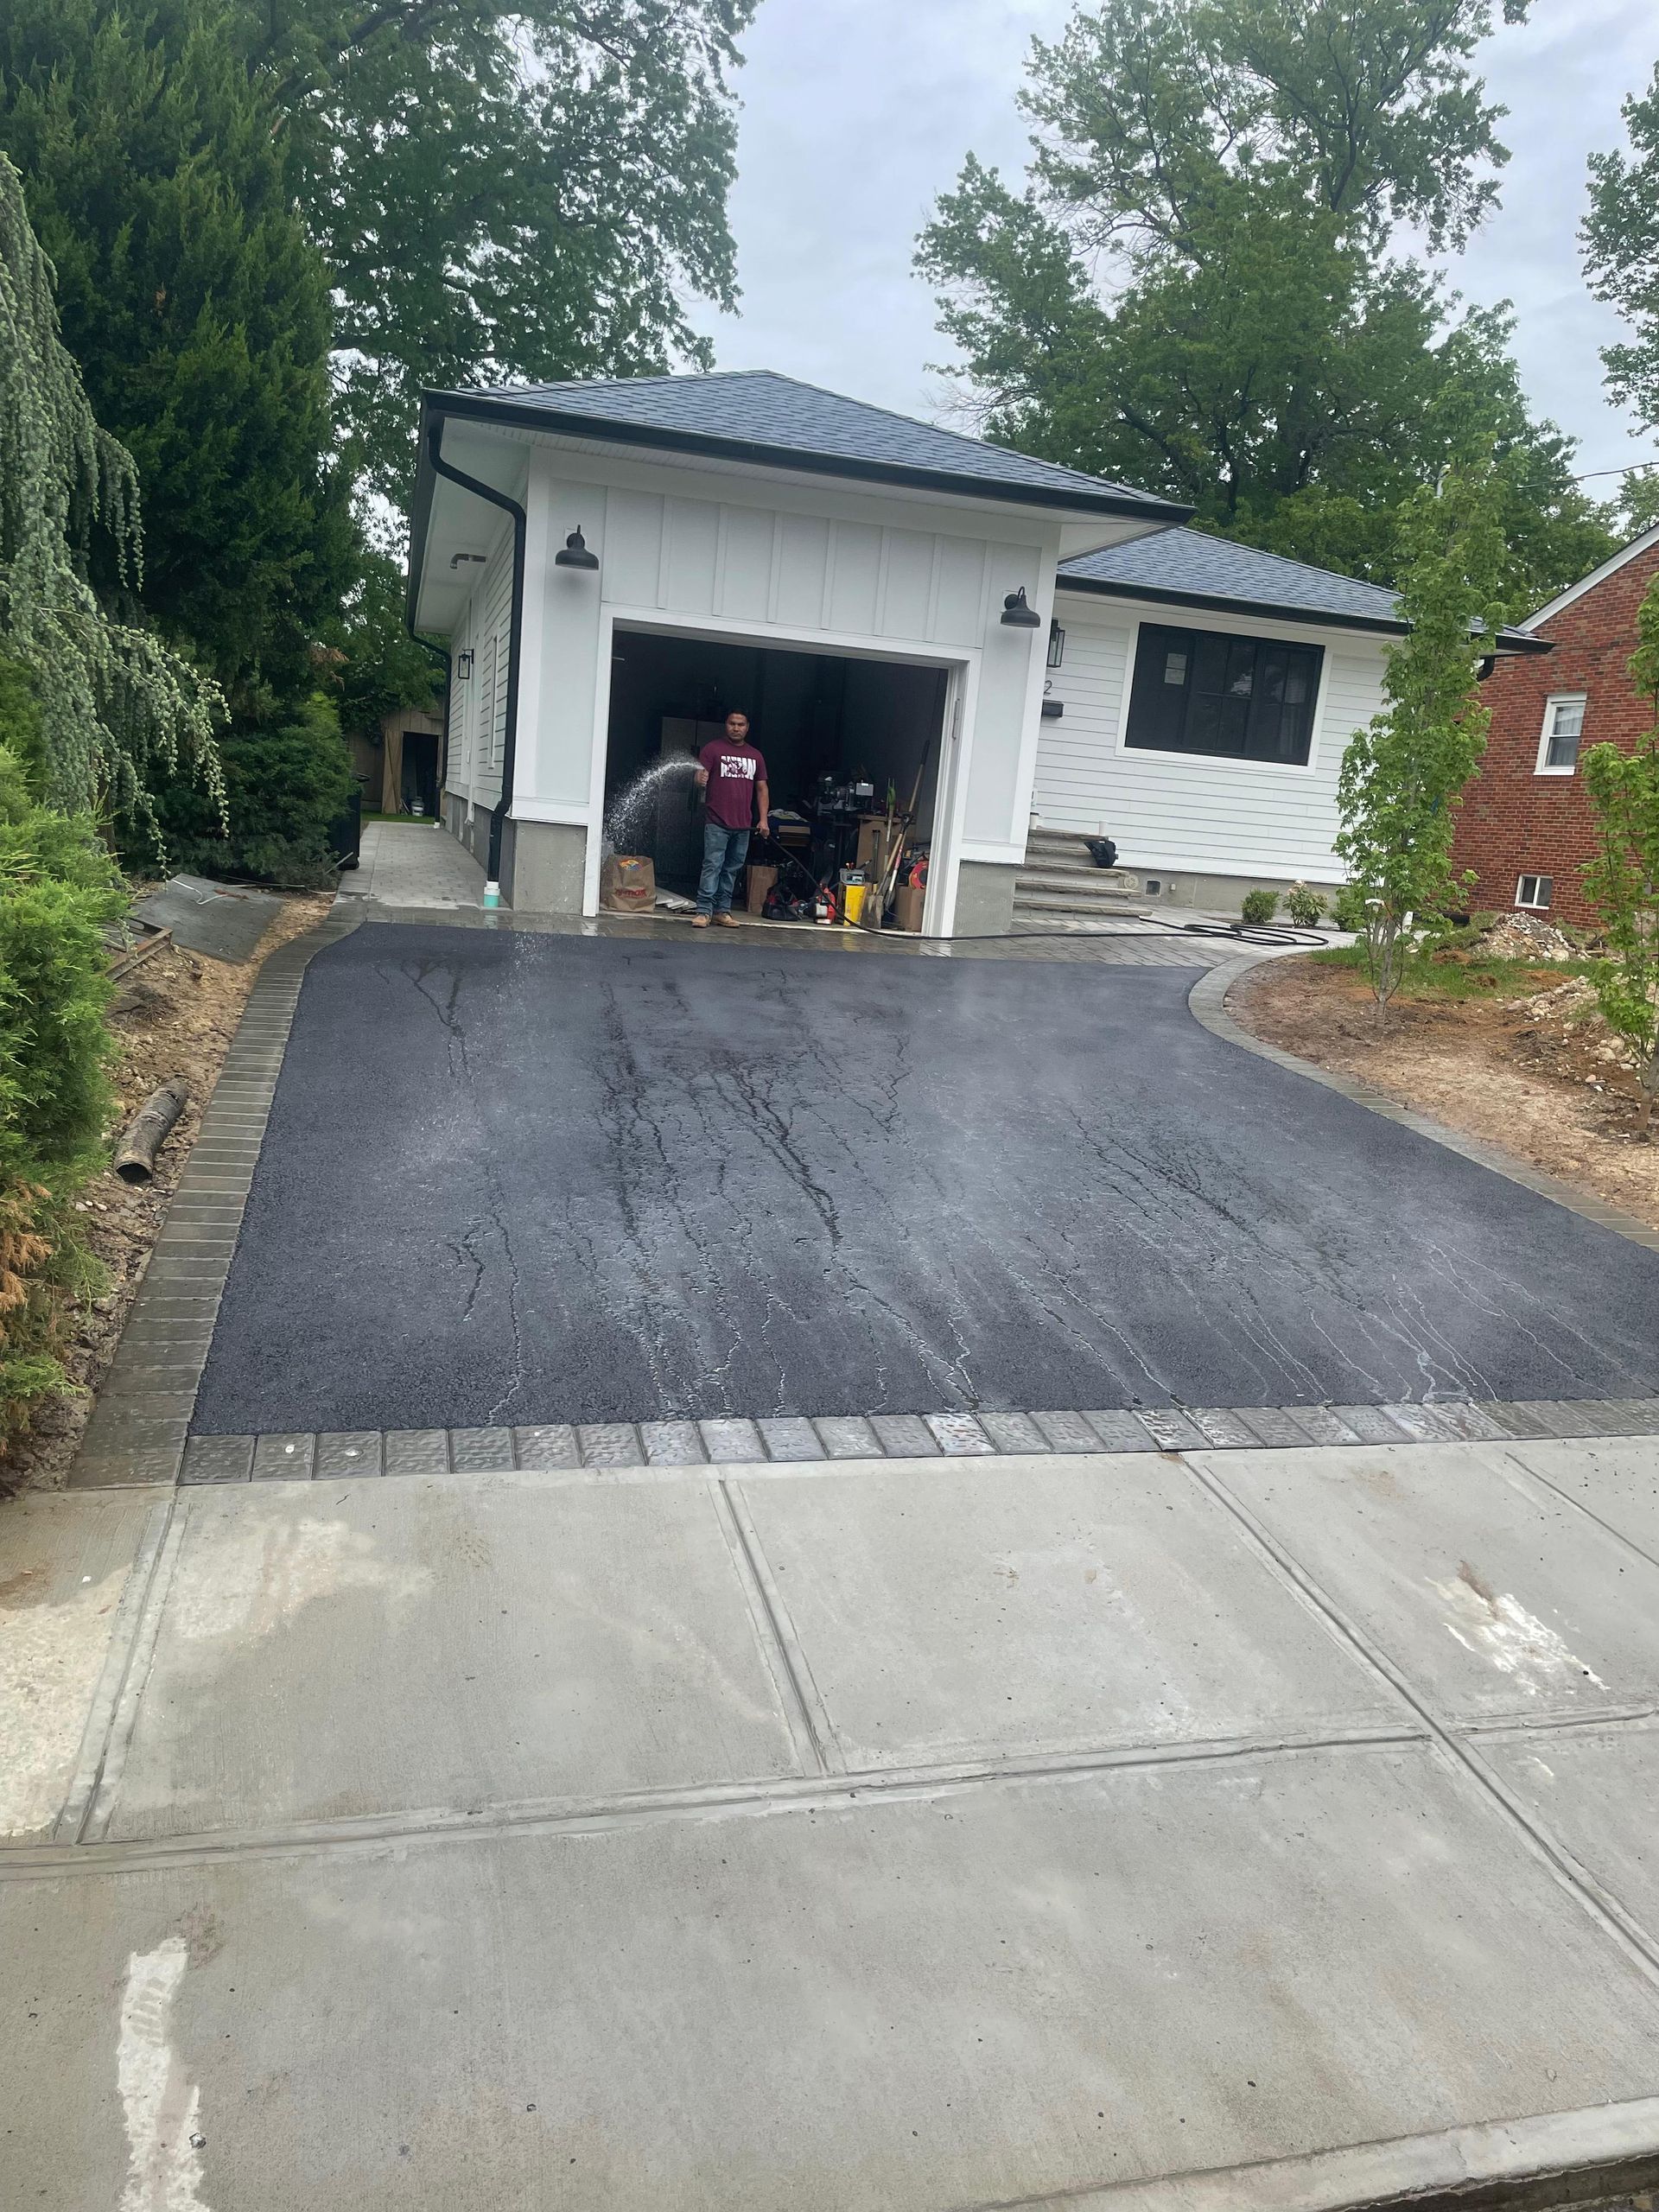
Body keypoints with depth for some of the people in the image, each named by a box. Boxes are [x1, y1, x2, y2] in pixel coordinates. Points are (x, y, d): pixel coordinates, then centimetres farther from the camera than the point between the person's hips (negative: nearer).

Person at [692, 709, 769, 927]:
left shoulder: (755, 756, 15)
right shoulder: (713, 748, 1)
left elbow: (762, 789, 16)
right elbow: (700, 779, -6)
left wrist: (763, 819, 6)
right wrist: (700, 781, -31)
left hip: (743, 825, 5)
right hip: (717, 822, -5)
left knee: (732, 869, 8)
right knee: (712, 866, -10)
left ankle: (722, 910, 13)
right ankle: (704, 911, -11)